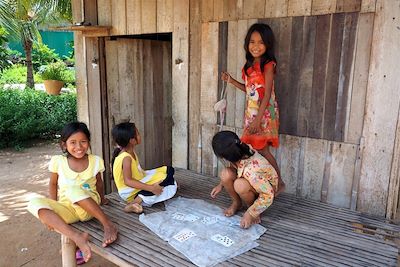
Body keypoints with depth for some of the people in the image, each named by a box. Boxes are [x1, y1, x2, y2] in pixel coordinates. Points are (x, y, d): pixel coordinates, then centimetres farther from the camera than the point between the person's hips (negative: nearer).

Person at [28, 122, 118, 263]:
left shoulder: (95, 161, -6)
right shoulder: (58, 161, -5)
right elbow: (53, 184, 9)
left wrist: (101, 199, 27)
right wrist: (53, 211, 1)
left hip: (89, 208, -2)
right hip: (67, 209, 3)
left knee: (74, 189, -35)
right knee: (35, 203, -27)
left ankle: (108, 224, -27)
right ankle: (76, 236, -39)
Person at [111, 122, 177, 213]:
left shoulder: (130, 152, 3)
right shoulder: (126, 157, -25)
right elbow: (128, 181, -32)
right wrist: (151, 188, -34)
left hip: (138, 184, 9)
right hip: (130, 193, -9)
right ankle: (133, 203, -26)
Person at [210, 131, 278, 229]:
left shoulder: (250, 171, -41)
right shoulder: (240, 152, -22)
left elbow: (268, 196, -32)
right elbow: (233, 167, 2)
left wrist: (249, 214, -26)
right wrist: (221, 185, -3)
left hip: (266, 187, -6)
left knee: (240, 185, -37)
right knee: (226, 174, -21)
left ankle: (254, 210, -7)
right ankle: (236, 202, 4)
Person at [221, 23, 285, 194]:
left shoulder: (268, 65, -12)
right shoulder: (250, 65, 10)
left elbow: (267, 94, -17)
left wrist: (258, 119, -21)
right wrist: (231, 81, 9)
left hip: (264, 113, -7)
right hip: (251, 112, 7)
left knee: (262, 150, -1)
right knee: (257, 149, 8)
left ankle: (279, 183, 16)